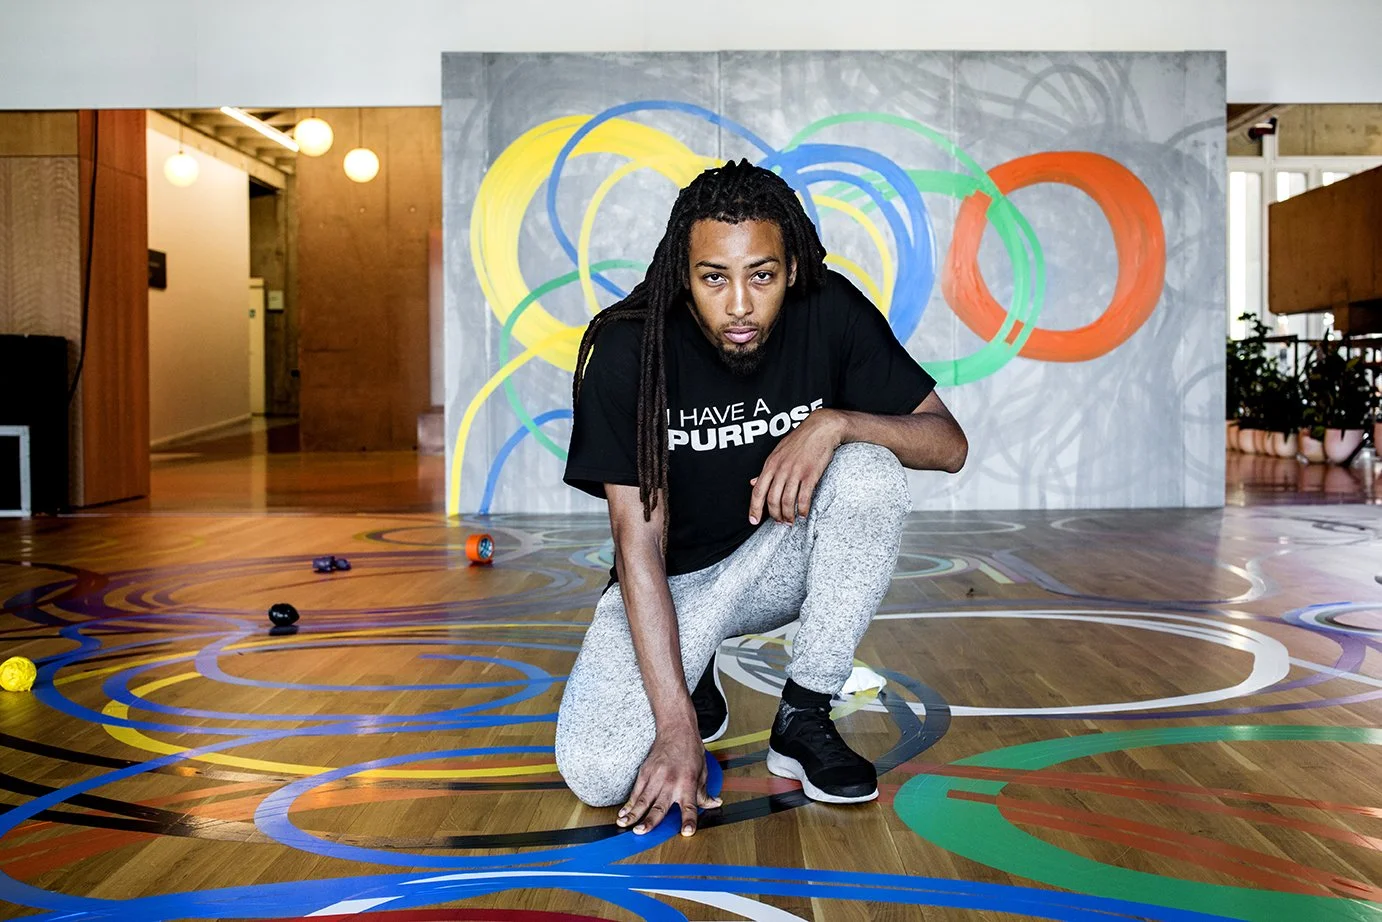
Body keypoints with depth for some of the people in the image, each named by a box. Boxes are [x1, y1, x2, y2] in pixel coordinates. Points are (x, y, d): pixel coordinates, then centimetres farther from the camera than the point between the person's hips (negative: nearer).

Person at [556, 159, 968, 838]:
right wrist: (675, 726, -30)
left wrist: (835, 422, -31)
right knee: (595, 773, -24)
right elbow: (638, 539, -24)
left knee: (871, 470, -29)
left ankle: (803, 720, -14)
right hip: (671, 580, -2)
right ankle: (694, 683, 10)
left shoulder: (830, 313, -16)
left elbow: (950, 443, -10)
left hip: (783, 560, 2)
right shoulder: (630, 350, -22)